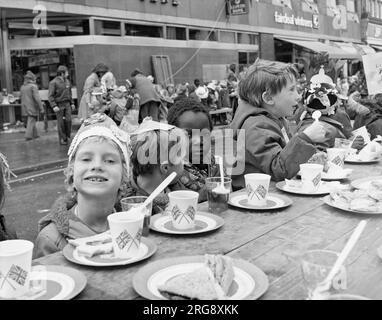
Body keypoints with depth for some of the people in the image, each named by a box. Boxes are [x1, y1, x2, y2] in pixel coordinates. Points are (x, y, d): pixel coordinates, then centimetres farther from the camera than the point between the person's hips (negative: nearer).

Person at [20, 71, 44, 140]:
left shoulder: (22, 87, 8)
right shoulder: (33, 86, -13)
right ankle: (28, 136, -3)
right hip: (32, 107, -7)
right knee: (31, 121, 0)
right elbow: (37, 98, -19)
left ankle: (35, 135, 22)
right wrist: (41, 108, -17)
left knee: (31, 121, 17)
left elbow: (21, 97, 14)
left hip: (25, 108, 7)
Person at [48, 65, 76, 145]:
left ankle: (67, 136, 11)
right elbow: (50, 96, -11)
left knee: (68, 120, -5)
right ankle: (62, 139, 8)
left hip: (67, 104, 5)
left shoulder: (67, 81, 12)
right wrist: (54, 106, -20)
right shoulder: (54, 82, -8)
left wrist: (72, 103, 15)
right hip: (59, 105, -5)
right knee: (61, 123, 0)